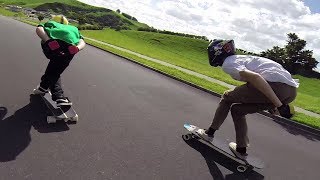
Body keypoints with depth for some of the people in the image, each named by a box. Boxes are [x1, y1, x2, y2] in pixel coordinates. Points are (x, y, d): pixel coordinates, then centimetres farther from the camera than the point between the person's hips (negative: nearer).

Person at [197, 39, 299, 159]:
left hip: (276, 85, -8)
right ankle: (241, 149, 27)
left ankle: (210, 133, 19)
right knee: (237, 109, 19)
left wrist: (279, 105, -18)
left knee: (227, 97, 9)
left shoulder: (227, 64, -2)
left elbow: (255, 77, -18)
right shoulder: (239, 58, 27)